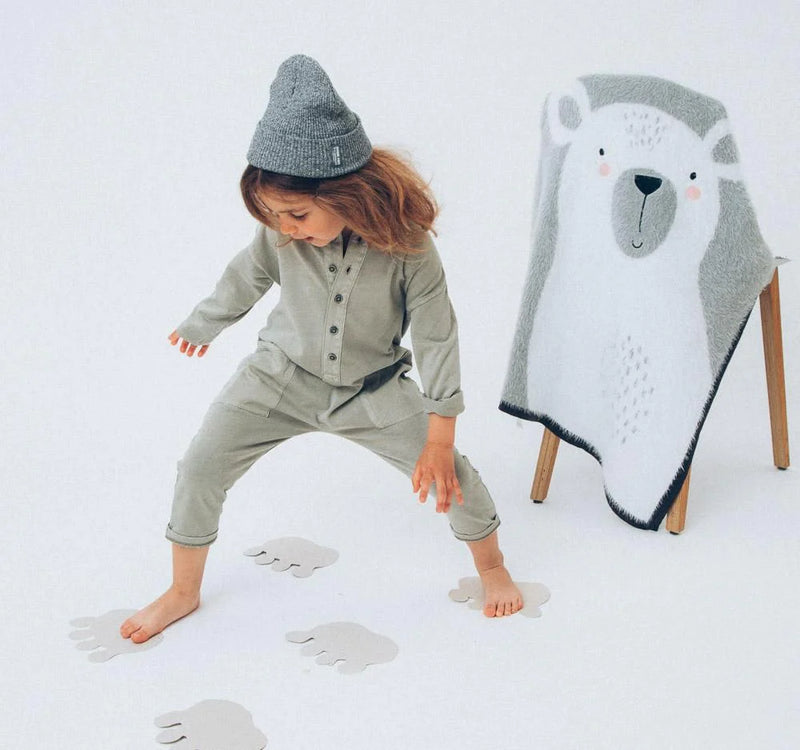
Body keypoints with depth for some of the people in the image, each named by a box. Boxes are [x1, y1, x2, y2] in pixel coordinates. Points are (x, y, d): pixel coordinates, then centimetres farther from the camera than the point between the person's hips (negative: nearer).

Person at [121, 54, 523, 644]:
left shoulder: (407, 244, -27)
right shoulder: (282, 232, -21)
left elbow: (436, 338, -19)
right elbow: (247, 277, 1)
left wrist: (439, 439, -16)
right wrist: (201, 327, 19)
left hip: (372, 386, -1)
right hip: (283, 374, 2)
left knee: (449, 471, -4)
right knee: (201, 466, -5)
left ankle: (491, 565, 28)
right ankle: (183, 592, 18)